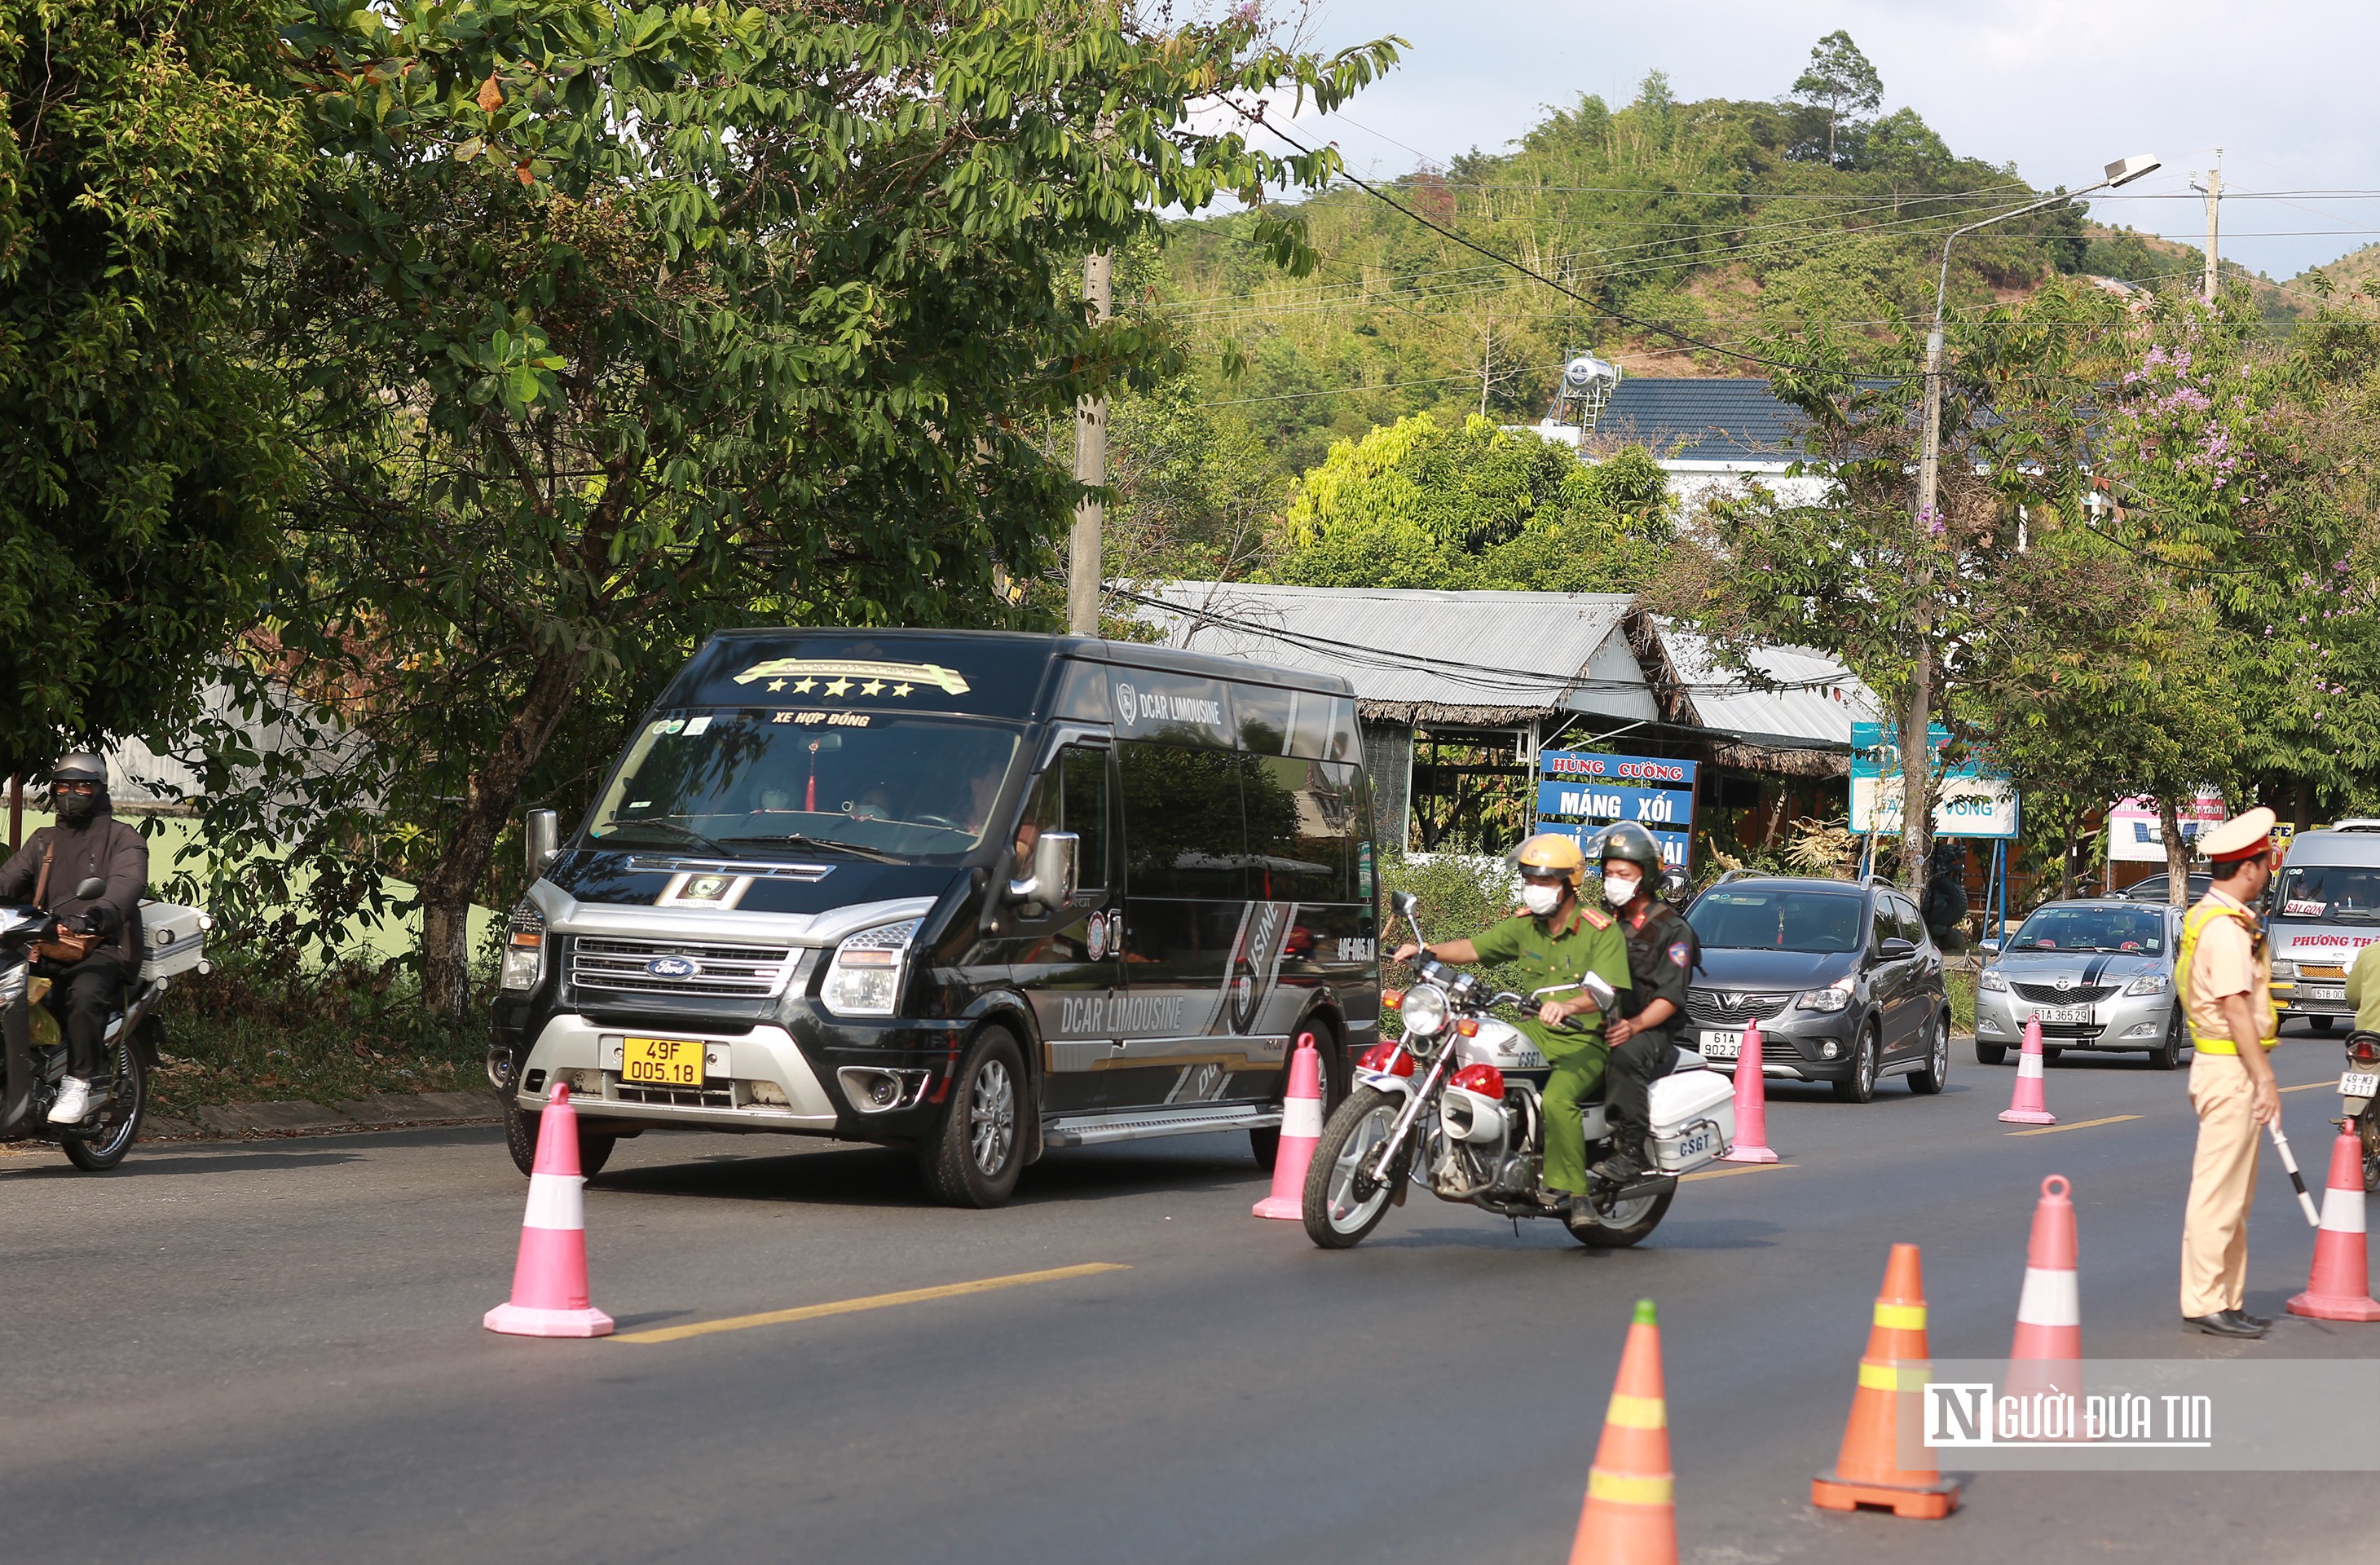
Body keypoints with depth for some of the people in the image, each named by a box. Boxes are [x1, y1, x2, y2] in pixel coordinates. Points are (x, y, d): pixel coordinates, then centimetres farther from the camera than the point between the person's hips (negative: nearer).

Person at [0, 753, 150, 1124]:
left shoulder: (123, 839, 7)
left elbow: (127, 883, -14)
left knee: (85, 993, -37)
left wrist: (99, 913, -36)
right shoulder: (43, 841, 26)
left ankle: (80, 1083, -31)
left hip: (104, 945, -6)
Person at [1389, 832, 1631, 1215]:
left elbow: (1609, 990, -25)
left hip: (1584, 1041, -7)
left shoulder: (1601, 930, -12)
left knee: (1557, 1098, -34)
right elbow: (1474, 948, 13)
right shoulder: (1526, 925, 9)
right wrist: (1426, 951, -5)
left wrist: (1567, 1005, -44)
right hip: (1536, 1032, 7)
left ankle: (1567, 1187, -24)